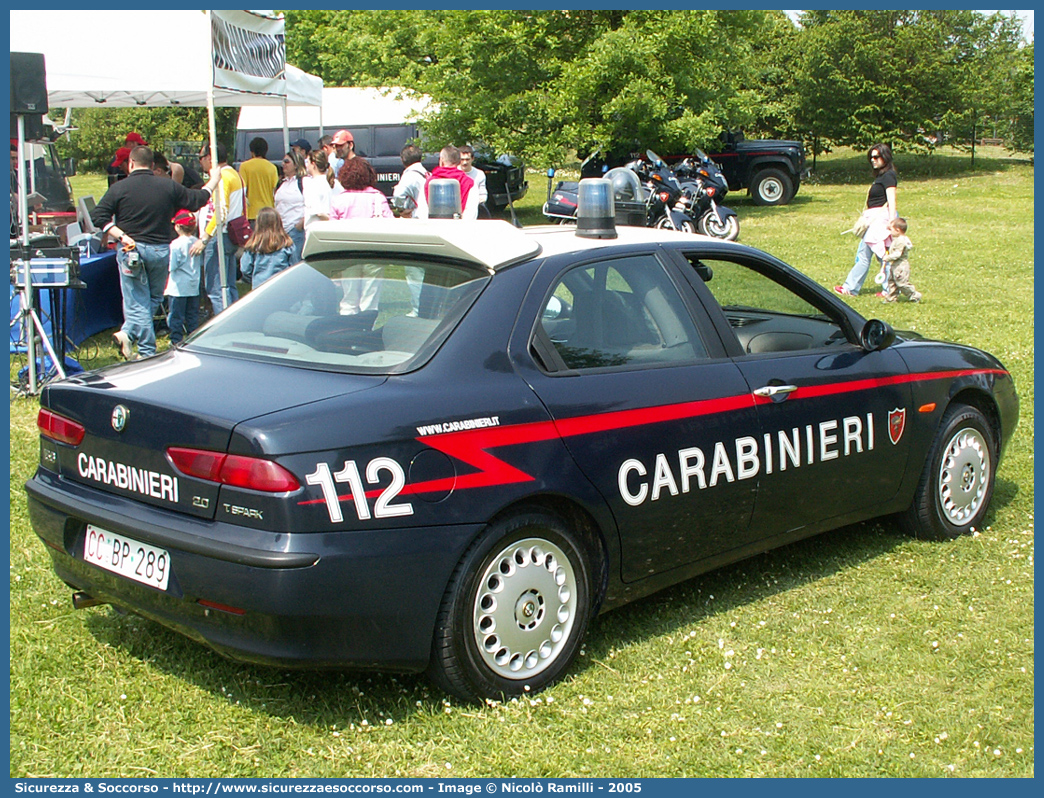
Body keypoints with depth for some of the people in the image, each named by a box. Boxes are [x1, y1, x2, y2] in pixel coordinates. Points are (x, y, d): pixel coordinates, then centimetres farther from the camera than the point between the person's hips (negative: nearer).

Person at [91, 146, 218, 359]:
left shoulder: (119, 188, -3)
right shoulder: (168, 187, 1)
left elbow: (98, 217, -11)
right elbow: (198, 199, 12)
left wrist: (121, 235, -10)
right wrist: (213, 181, 28)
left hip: (130, 250, -1)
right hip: (160, 249, 2)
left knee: (137, 302, 3)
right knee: (154, 298, 15)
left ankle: (148, 353, -5)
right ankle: (128, 333, -4)